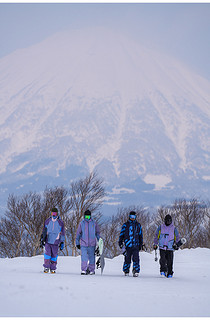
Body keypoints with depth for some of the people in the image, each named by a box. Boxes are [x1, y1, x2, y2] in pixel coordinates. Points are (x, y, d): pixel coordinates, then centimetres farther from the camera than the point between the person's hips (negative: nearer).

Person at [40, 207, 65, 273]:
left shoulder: (60, 222, 2)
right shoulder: (47, 221, 6)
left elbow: (62, 233, 7)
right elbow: (44, 231, 13)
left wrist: (62, 242, 4)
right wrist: (42, 240, 9)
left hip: (55, 242, -1)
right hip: (48, 241, 1)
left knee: (54, 255, 1)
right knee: (47, 254, -8)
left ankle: (53, 268, 11)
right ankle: (46, 267, 2)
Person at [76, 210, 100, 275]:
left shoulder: (94, 223, 5)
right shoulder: (81, 223, 5)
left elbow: (97, 233, 11)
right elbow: (78, 233, 9)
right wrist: (77, 243, 6)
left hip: (92, 244, 0)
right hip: (83, 243, 0)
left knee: (91, 257, 5)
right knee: (84, 257, -8)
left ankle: (91, 270, 14)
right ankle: (83, 270, -7)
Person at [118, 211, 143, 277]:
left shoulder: (138, 225, 13)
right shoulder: (125, 225, 7)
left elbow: (140, 235, 19)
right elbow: (122, 234, 8)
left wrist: (140, 244, 17)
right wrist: (120, 242, 1)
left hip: (135, 245, 1)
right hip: (128, 245, -1)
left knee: (136, 258, -10)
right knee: (127, 259, 2)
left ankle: (136, 271, -11)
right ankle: (126, 271, 15)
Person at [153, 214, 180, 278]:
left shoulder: (174, 228, 7)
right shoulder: (161, 227, 8)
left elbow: (177, 237, 15)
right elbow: (156, 236, 15)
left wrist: (175, 244, 1)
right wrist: (155, 244, 11)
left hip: (170, 248, 0)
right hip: (162, 247, 0)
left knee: (169, 261, -2)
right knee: (162, 259, -17)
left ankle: (169, 273, 7)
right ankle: (163, 271, -9)